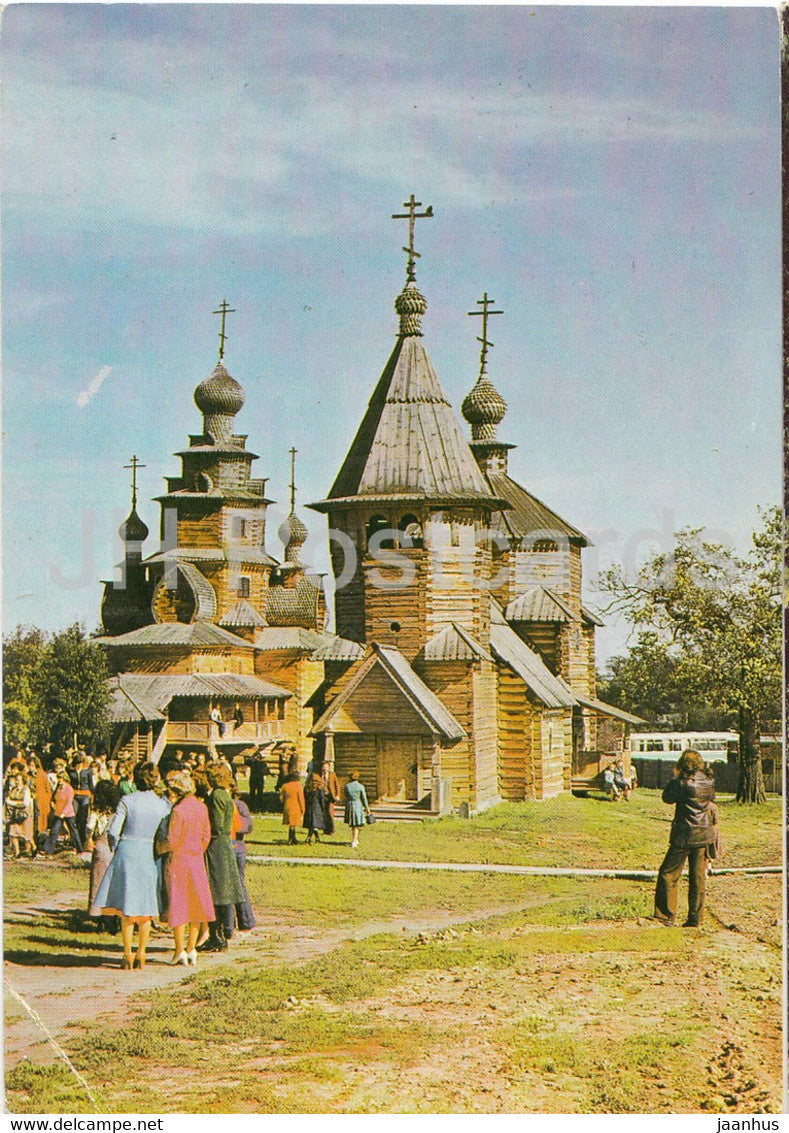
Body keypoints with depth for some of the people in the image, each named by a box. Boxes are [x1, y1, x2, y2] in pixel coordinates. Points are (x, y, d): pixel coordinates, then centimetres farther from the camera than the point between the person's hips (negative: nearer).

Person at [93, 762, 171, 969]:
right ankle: (141, 955, 14)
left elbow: (113, 831, -8)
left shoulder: (127, 801, -7)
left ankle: (127, 955, 5)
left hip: (127, 853, -2)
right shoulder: (163, 804, -2)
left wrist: (115, 848, 10)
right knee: (145, 907, 13)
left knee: (126, 908, 6)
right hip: (150, 856, 2)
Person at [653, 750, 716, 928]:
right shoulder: (709, 782, 1)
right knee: (698, 876, 11)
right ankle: (696, 917, 12)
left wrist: (676, 778, 6)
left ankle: (666, 915, 5)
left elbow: (667, 797, -3)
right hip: (704, 835, 6)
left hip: (684, 836, -6)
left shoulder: (683, 784, -16)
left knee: (668, 874, 4)